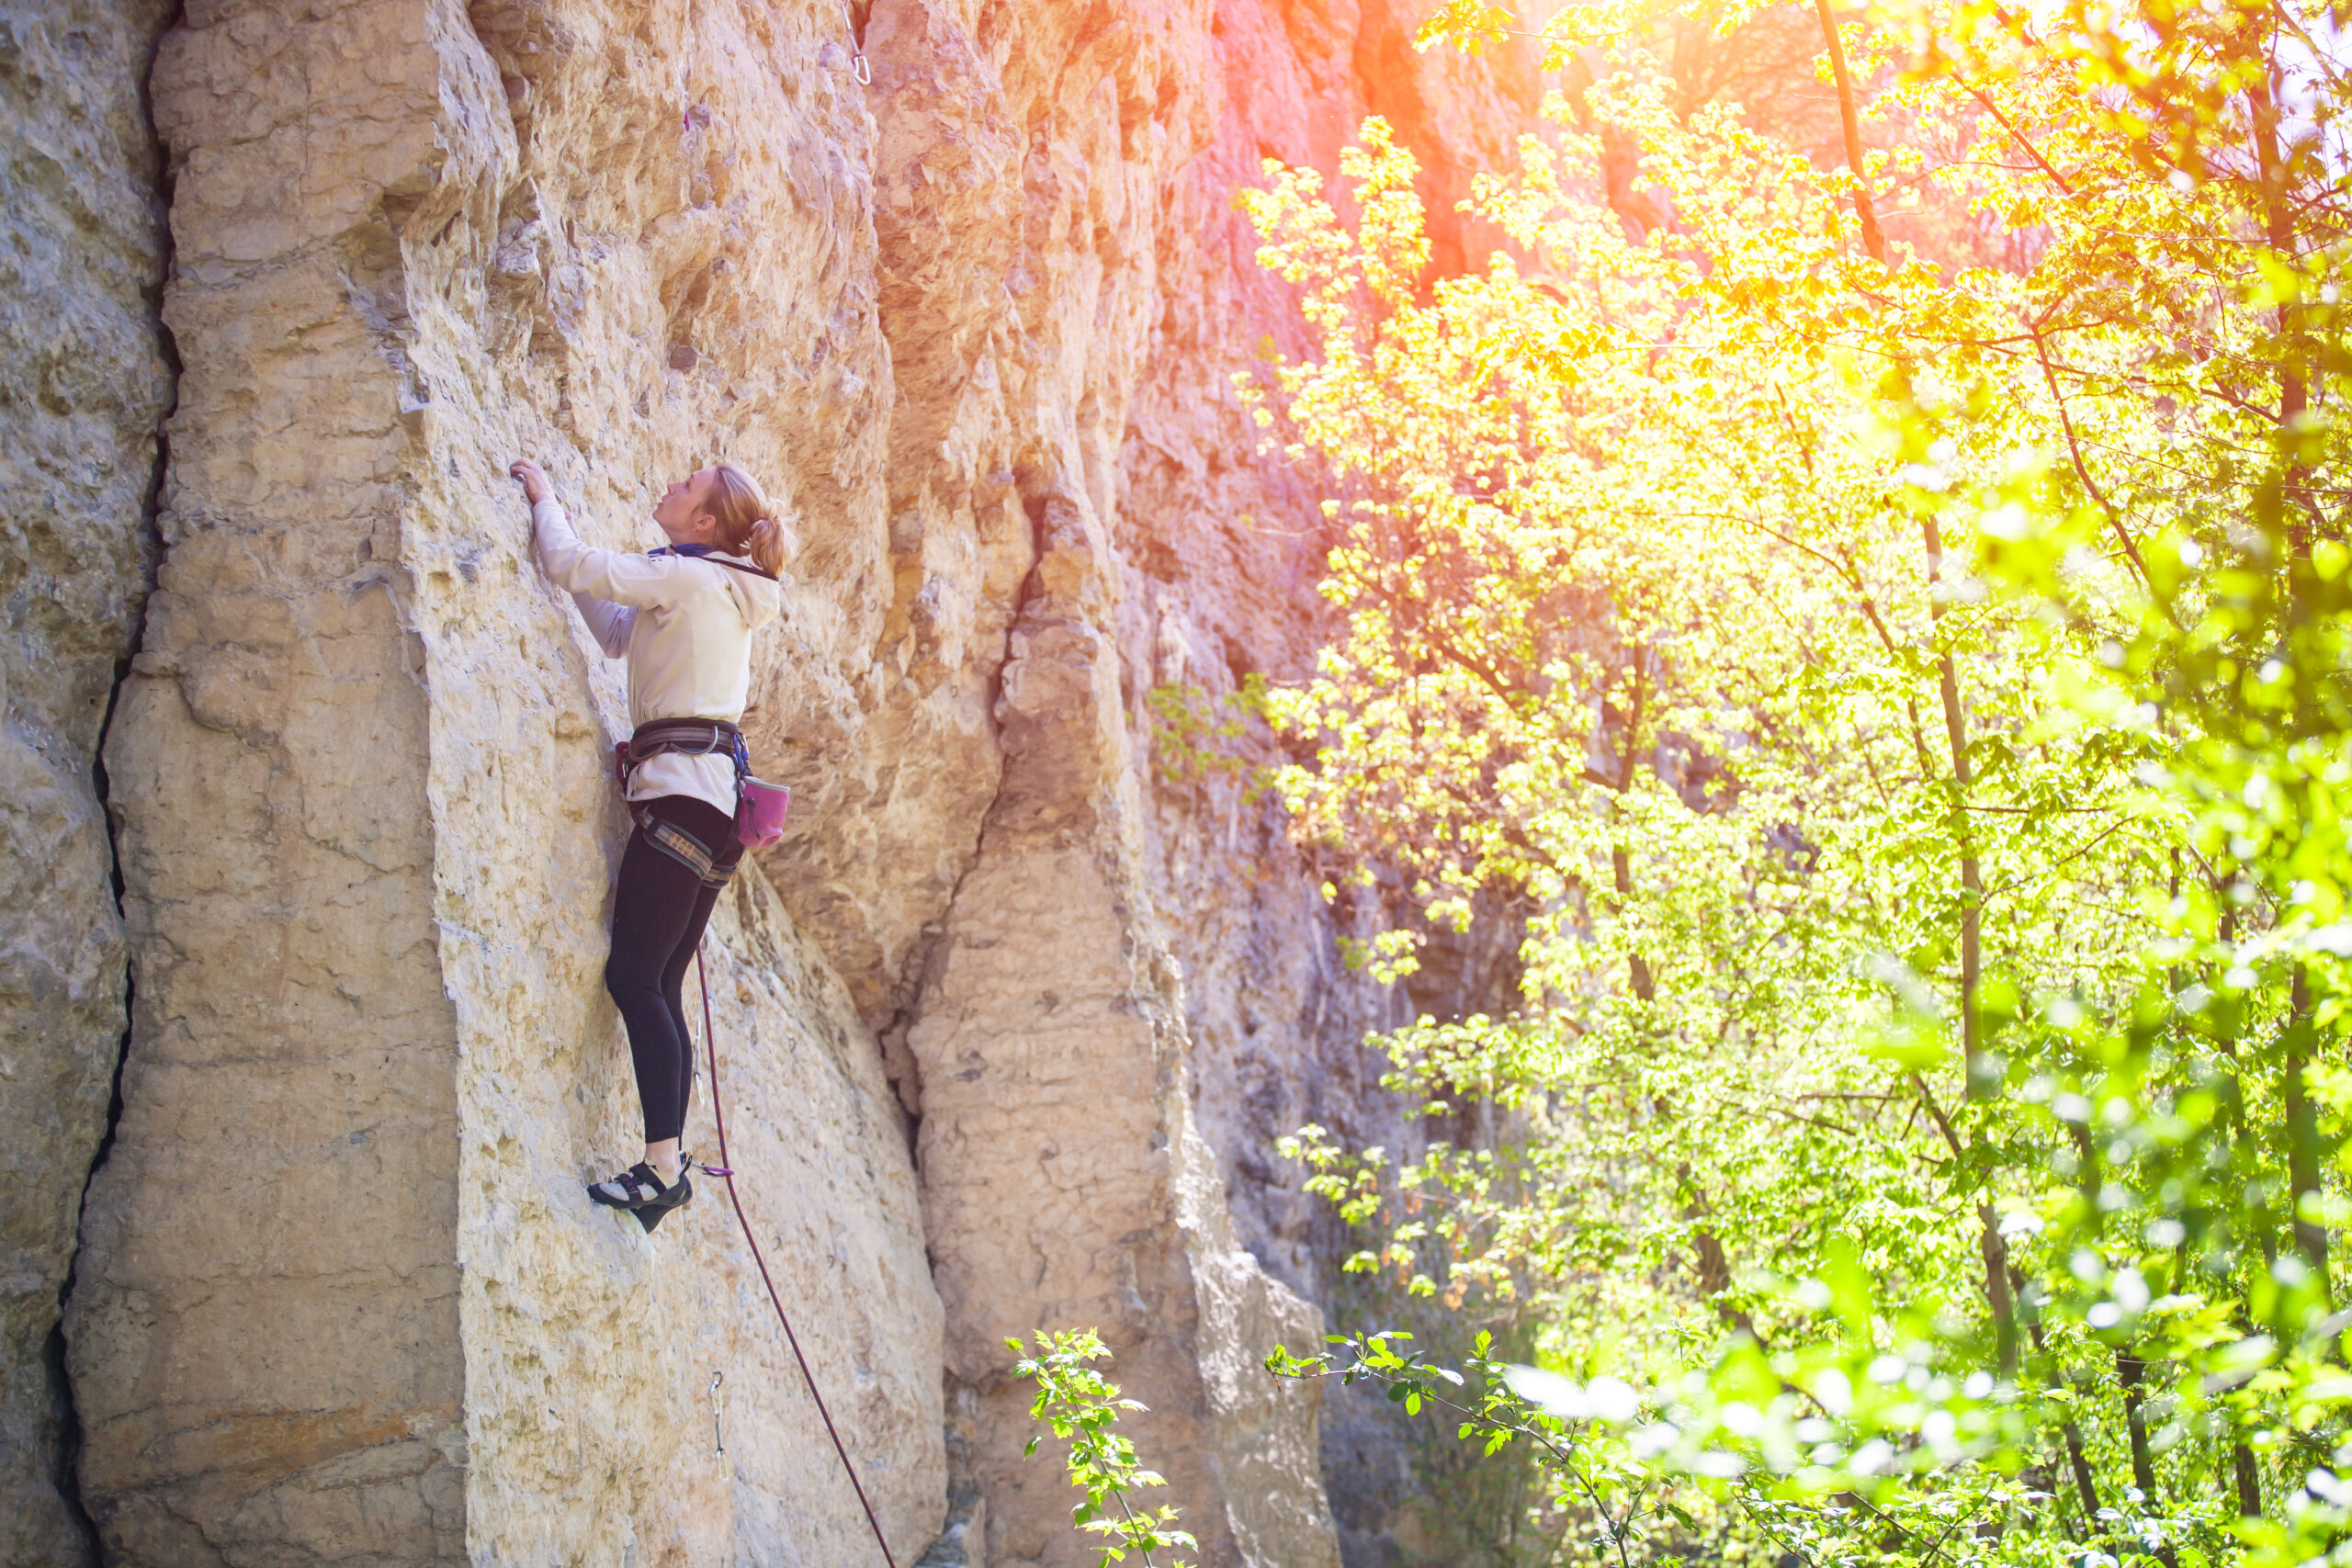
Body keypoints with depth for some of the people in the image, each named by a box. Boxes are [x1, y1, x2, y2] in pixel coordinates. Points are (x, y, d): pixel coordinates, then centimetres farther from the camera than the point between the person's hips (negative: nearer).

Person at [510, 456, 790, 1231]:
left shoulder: (687, 576, -6)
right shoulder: (718, 591, 21)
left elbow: (570, 565, -8)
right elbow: (618, 635, 28)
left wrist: (543, 499, 9)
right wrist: (566, 545, 24)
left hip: (682, 789, -10)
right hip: (711, 800, 10)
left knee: (635, 977, -13)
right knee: (659, 986, 7)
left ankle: (662, 1165, -18)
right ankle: (667, 1166, 5)